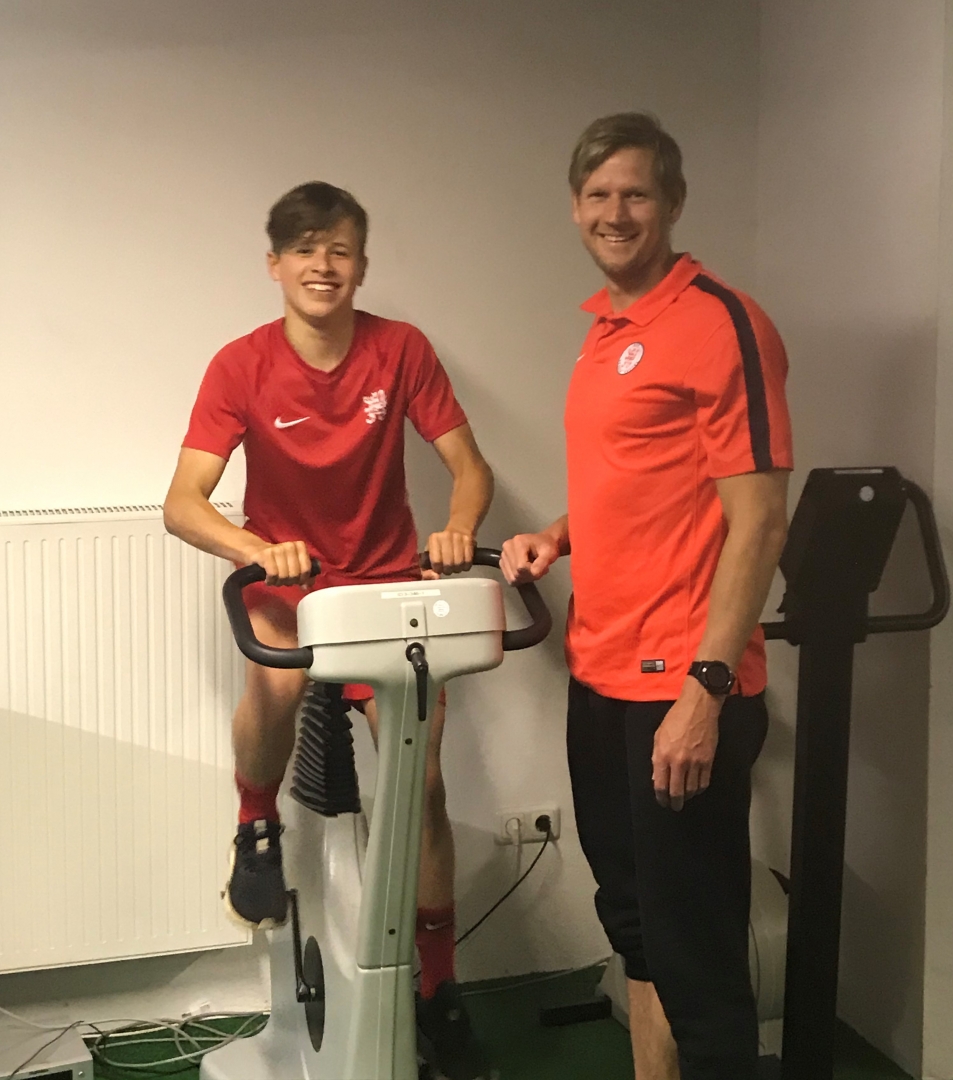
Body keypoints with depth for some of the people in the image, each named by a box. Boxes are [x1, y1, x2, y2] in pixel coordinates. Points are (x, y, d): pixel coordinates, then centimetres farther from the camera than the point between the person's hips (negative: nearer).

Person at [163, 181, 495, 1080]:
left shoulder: (401, 349, -9)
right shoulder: (241, 365, -13)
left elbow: (469, 466, -6)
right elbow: (181, 505, -18)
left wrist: (457, 528, -28)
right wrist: (258, 550, -37)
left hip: (388, 582, 1)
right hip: (284, 586, -1)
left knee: (422, 779, -6)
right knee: (278, 679, -36)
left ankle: (437, 984, 14)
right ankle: (257, 827, -3)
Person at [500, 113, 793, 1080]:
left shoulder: (721, 324, -12)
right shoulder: (606, 330, 13)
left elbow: (758, 522, -16)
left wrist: (706, 688, -21)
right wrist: (555, 537, 7)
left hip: (682, 690, -8)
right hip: (601, 681, 8)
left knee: (694, 950, 3)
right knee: (632, 925, 19)